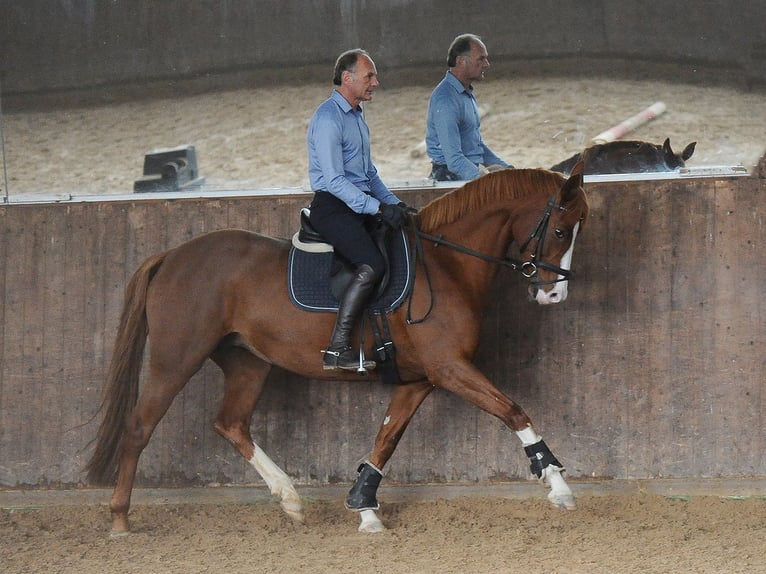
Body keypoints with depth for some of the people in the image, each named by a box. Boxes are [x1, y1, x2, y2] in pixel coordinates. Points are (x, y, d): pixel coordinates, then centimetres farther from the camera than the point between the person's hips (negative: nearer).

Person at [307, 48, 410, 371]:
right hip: (332, 207, -10)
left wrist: (393, 203, 12)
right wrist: (378, 208, -25)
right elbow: (334, 181, -20)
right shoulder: (328, 118, -14)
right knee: (372, 264, -26)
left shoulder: (357, 115, 18)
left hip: (360, 204, 10)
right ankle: (337, 349, -29)